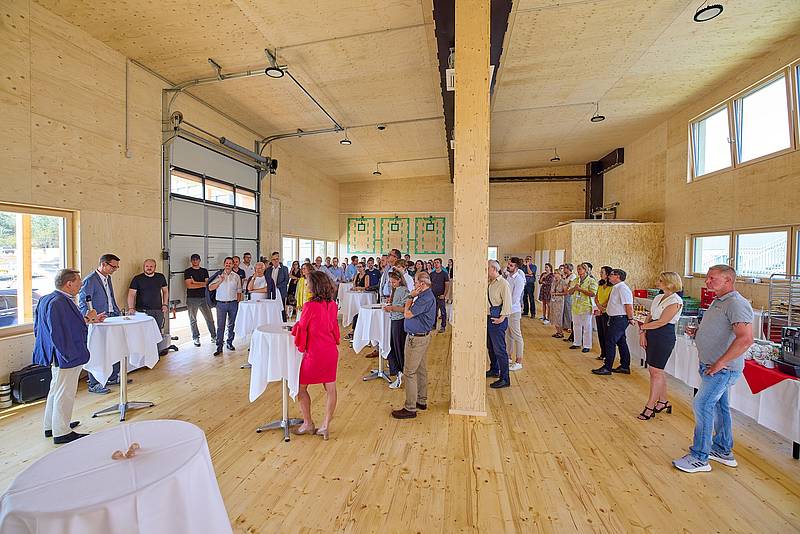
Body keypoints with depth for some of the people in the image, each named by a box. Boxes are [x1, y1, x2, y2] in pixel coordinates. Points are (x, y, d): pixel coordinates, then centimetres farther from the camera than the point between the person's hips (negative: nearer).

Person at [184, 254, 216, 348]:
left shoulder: (204, 271, 11)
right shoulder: (187, 272, 1)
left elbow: (207, 283, 0)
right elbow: (188, 285, -10)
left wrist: (195, 282, -8)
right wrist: (202, 284, -5)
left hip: (203, 298, 2)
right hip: (192, 299, -2)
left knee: (209, 318, 2)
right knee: (193, 320, 6)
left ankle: (214, 337, 10)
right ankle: (196, 338, 18)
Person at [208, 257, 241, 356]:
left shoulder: (236, 276, 6)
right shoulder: (219, 275, 2)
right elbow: (210, 288, -5)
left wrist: (238, 302, 4)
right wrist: (220, 281, -19)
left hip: (233, 303, 2)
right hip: (221, 303, -2)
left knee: (231, 325, 11)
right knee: (220, 326, -2)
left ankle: (229, 343, 25)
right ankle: (219, 347, 4)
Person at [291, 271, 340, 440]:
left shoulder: (310, 306, -20)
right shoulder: (333, 305, -2)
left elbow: (301, 327, -6)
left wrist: (294, 329, 15)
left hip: (314, 353, -6)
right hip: (331, 351, 6)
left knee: (301, 387, 16)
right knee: (330, 388, 13)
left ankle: (308, 424, 27)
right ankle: (325, 426, 22)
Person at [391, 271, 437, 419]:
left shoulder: (425, 298, -22)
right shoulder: (426, 295, 11)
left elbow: (407, 314, -22)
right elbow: (407, 311, 15)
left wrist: (410, 297, -12)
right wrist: (412, 297, 3)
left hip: (416, 338, -11)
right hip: (423, 336, 11)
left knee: (409, 372, -3)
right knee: (421, 370, 19)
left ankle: (410, 408, 6)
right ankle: (422, 401, 32)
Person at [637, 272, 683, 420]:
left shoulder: (675, 301, -12)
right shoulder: (658, 298, 12)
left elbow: (661, 322, -16)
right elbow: (649, 317, 12)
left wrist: (642, 327, -5)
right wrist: (643, 333, 1)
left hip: (664, 337, -8)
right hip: (652, 335, 8)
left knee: (656, 371, -3)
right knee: (654, 370, 13)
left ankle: (650, 407, 5)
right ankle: (663, 402, 29)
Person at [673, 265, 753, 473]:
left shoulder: (737, 304, -19)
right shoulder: (718, 301, 12)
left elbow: (746, 339, -28)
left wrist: (720, 363, -26)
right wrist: (698, 331, 6)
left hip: (723, 369, -10)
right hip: (713, 366, 10)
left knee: (702, 405, -7)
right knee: (719, 406, 19)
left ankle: (699, 458, 4)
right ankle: (724, 451, 34)